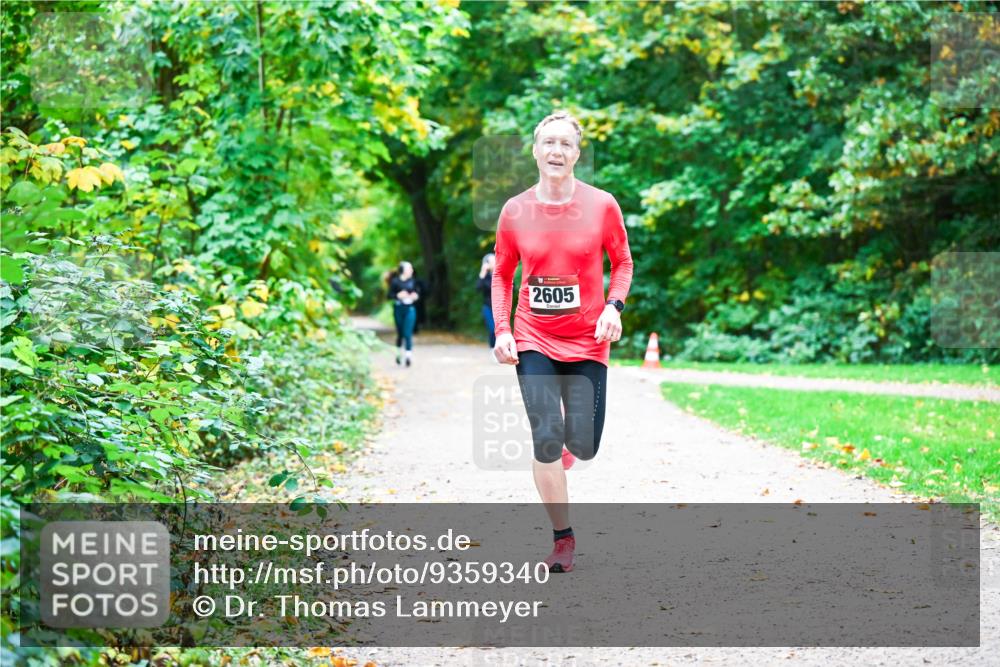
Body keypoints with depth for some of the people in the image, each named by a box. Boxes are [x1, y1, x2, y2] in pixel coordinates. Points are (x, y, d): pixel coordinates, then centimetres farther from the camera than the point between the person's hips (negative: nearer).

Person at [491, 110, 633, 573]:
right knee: (546, 439, -10)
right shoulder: (514, 211, -3)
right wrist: (502, 331, -2)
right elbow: (502, 274, 9)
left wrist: (614, 306, -11)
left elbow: (623, 262, 6)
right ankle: (563, 538, 4)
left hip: (588, 341, 0)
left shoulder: (601, 205, -6)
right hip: (534, 341, 0)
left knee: (583, 447, -2)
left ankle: (572, 438, 38)